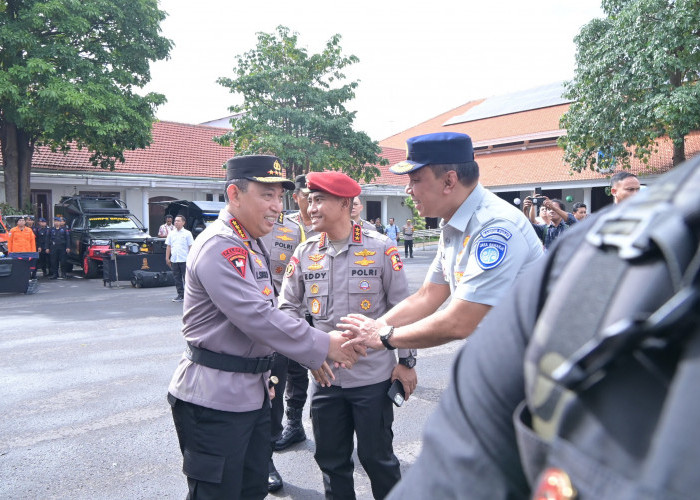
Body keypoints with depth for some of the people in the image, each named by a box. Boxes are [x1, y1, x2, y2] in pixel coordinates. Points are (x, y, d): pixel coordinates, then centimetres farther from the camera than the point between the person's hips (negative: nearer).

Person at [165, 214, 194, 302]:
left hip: (184, 260, -4)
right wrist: (167, 258, 9)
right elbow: (168, 246, 14)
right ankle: (180, 295, 15)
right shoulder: (171, 233, 11)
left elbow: (191, 246, -2)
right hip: (174, 260, 4)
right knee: (177, 278, 8)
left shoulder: (187, 233, -1)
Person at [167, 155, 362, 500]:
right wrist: (324, 346, -20)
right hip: (214, 398, -9)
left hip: (251, 391, 9)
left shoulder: (252, 244, 13)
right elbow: (257, 317, -26)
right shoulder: (219, 246, -19)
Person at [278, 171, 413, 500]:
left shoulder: (381, 248, -7)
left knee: (377, 457, 11)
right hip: (325, 377, 4)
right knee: (331, 460, 17)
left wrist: (406, 361, -2)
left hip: (373, 377, -3)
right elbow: (288, 307, 6)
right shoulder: (304, 253, 2)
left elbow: (402, 307, -2)